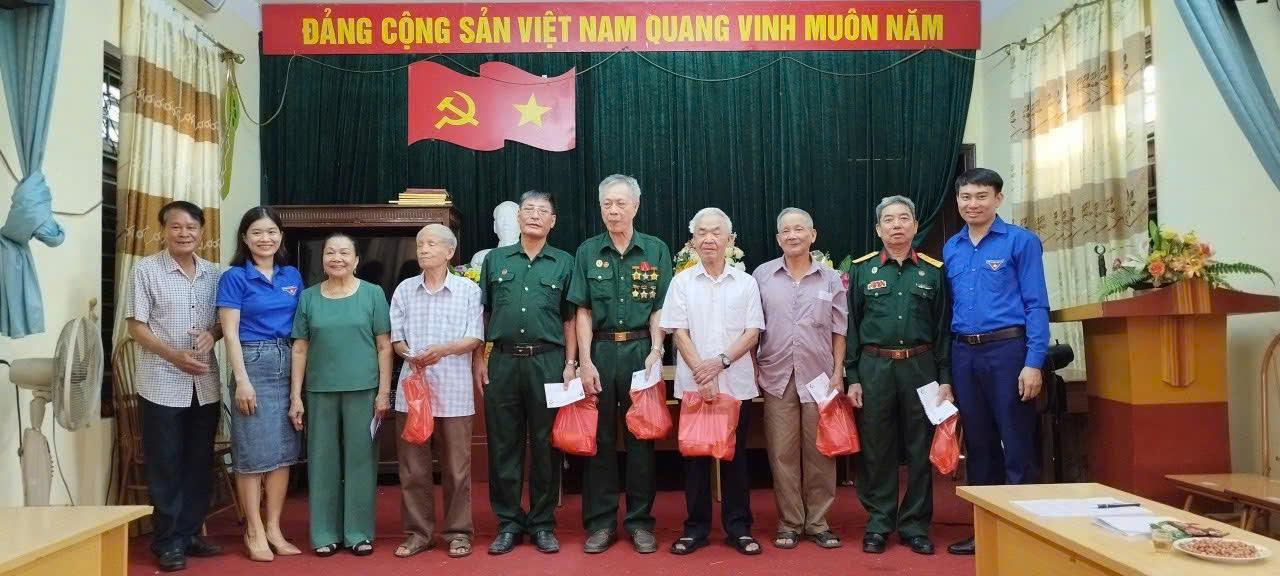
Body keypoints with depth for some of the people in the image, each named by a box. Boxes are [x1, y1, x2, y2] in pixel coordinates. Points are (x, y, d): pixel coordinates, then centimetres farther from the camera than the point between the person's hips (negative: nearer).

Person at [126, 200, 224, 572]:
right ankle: (168, 542, 12)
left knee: (199, 463, 10)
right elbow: (136, 327, -5)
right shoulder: (146, 270, -3)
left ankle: (190, 533, 23)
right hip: (162, 384, -4)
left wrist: (212, 335, -9)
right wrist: (175, 356, -18)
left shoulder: (212, 273, 8)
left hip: (205, 384, 4)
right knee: (165, 466, 2)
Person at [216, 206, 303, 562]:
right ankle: (254, 531, 11)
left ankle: (274, 529, 16)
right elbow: (231, 333, -8)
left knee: (283, 451, 7)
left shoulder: (292, 276, 11)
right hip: (253, 364, -5)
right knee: (253, 452, 0)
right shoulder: (234, 278, -3)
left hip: (288, 365, 5)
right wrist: (242, 380, -15)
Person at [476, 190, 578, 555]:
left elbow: (569, 319, 8)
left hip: (548, 361, -1)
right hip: (503, 361, 1)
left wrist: (570, 364, 0)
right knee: (503, 444, 5)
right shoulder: (495, 260, 11)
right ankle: (508, 522, 16)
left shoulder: (563, 263, 8)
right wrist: (478, 360, 5)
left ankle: (542, 523, 15)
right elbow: (482, 314, 11)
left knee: (545, 444, 4)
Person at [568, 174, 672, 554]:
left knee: (641, 437, 5)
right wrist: (585, 361, -4)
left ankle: (640, 521, 16)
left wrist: (655, 352, -8)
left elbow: (660, 309, 3)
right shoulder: (588, 251, 6)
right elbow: (583, 311, 3)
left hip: (640, 349, -1)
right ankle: (600, 522, 15)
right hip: (600, 351, 1)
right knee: (600, 438, 5)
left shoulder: (656, 251, 4)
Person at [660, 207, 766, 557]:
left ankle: (738, 527, 16)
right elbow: (679, 332, -2)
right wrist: (701, 373, -13)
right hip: (692, 383, 0)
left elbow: (753, 333, 0)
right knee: (695, 454, 5)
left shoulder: (745, 282, 5)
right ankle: (696, 527, 16)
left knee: (735, 455, 6)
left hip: (737, 383, 0)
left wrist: (721, 361, -14)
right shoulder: (682, 282, 3)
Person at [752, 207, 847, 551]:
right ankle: (789, 522, 15)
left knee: (819, 452, 5)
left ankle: (817, 522, 18)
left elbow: (839, 330, 8)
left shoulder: (830, 278, 6)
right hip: (777, 377, 0)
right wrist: (753, 370, 1)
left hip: (819, 377, 1)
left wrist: (838, 373, 1)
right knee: (782, 453, 3)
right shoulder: (762, 276, 4)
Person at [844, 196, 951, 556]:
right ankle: (878, 523, 17)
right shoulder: (862, 270, 5)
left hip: (920, 367, 1)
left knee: (920, 449, 6)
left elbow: (943, 327, 7)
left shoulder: (933, 271, 7)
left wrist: (945, 378, 1)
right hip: (874, 367, -1)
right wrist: (852, 378, -1)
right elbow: (850, 326, 4)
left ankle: (915, 525, 19)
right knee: (876, 448, 5)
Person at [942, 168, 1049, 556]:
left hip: (1006, 349, -5)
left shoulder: (1021, 241, -2)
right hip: (963, 354, 5)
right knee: (978, 444, 12)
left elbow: (1037, 305, -6)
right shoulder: (950, 249, 13)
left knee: (1017, 446, -1)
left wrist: (1033, 362, -14)